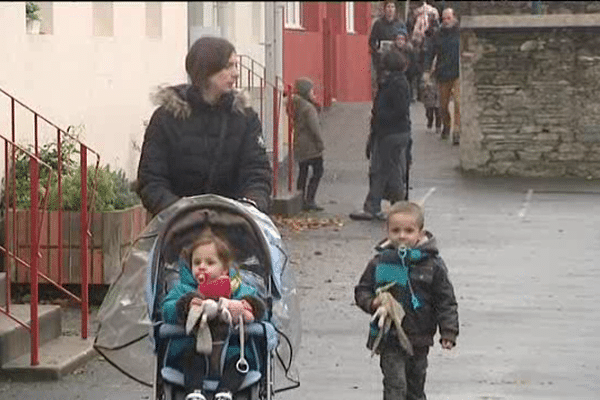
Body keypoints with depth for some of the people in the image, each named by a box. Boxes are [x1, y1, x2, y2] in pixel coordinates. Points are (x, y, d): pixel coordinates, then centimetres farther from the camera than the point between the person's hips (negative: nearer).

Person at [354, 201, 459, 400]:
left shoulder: (432, 264, -6)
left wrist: (448, 332, -8)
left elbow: (445, 301, -1)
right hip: (389, 338, -1)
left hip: (419, 340, 1)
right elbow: (362, 290, 6)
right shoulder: (379, 263, -4)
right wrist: (373, 303, -16)